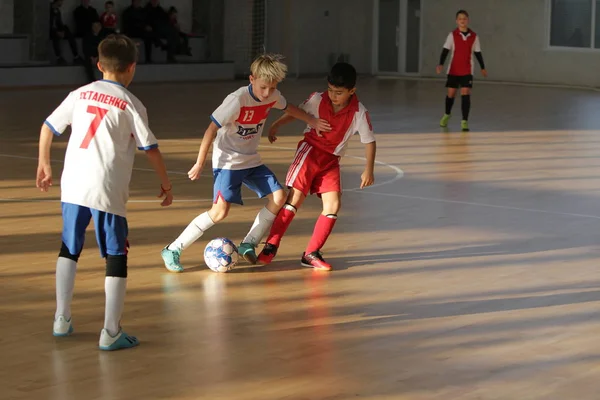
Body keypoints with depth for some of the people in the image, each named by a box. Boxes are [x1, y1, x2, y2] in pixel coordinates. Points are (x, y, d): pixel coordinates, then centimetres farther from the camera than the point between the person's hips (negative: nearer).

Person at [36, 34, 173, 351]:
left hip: (73, 186, 4)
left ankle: (62, 319, 26)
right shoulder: (131, 104, -1)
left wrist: (44, 166, 27)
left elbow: (48, 127, 14)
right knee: (116, 258, 4)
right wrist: (165, 184, 10)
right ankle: (111, 333, 2)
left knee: (69, 250, 21)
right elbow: (151, 149, -2)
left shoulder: (80, 94, 10)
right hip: (108, 191, -4)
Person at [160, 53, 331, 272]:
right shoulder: (237, 100, -26)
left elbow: (287, 107, 21)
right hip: (228, 161, -7)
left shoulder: (273, 96, -5)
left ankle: (248, 244, 10)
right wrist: (199, 164, -19)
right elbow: (212, 129, -21)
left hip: (252, 160, 7)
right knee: (221, 209, -20)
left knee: (278, 197, -4)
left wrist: (312, 121, 22)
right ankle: (172, 250, -13)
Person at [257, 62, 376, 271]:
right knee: (295, 198, -11)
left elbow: (369, 141, -4)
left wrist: (369, 170, -9)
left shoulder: (359, 113, -14)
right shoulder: (317, 100, -13)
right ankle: (271, 246, 0)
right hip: (310, 150, -2)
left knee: (333, 205, -10)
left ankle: (311, 254, 0)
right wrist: (276, 126, 7)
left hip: (331, 160, 2)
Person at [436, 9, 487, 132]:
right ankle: (447, 115, 37)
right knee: (451, 93, 10)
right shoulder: (452, 35, -5)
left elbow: (478, 53, 10)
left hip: (467, 71, 0)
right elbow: (445, 51, -8)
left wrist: (483, 68, 17)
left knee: (465, 94, -10)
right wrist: (441, 64, -22)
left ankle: (464, 121, -8)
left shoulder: (474, 36, 0)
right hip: (453, 70, 0)